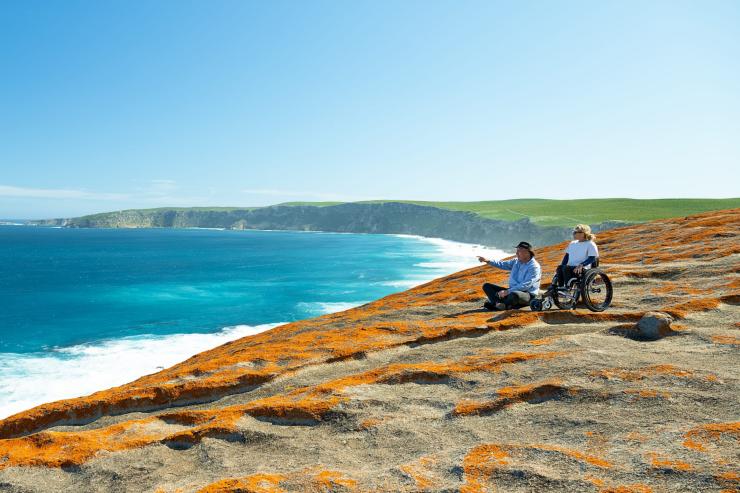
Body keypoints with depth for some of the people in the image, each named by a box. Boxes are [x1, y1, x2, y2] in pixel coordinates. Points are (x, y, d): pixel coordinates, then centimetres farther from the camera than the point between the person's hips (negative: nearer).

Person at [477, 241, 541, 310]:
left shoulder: (534, 267, -15)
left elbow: (526, 285, -24)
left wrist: (508, 291, -28)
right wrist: (488, 261, -1)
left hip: (527, 295, -8)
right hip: (512, 291, 8)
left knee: (514, 295, -44)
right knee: (487, 286, 1)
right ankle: (498, 303, -25)